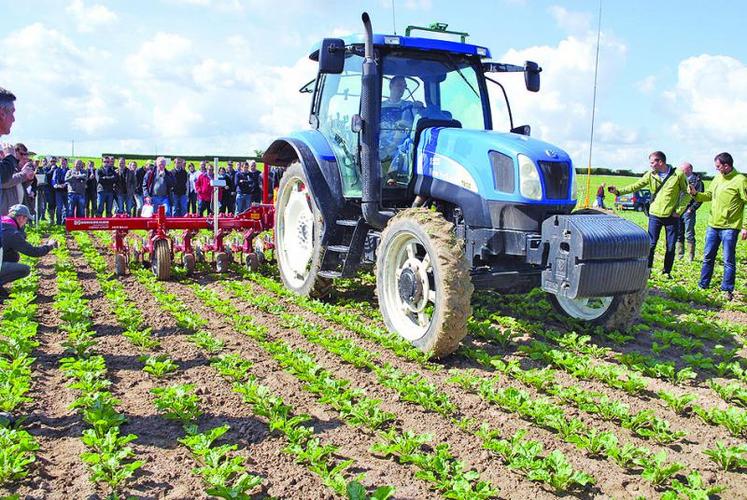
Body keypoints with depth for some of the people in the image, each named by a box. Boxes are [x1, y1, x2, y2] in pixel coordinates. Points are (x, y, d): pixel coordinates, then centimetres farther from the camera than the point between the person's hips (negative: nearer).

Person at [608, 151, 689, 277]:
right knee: (651, 244, 1)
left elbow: (686, 192, 0)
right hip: (655, 215, 1)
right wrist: (618, 191, -14)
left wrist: (679, 210, -6)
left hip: (672, 216, -1)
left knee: (671, 247, 7)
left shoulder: (678, 174, -7)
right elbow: (635, 186, -2)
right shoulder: (651, 175, 0)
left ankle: (667, 271, 23)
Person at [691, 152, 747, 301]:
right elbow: (709, 195, 17)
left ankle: (728, 290, 11)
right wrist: (696, 194, -3)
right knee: (708, 257, 14)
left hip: (729, 228, -6)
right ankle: (703, 285, 24)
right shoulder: (718, 178, 8)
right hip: (713, 225, 7)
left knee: (729, 261, 1)